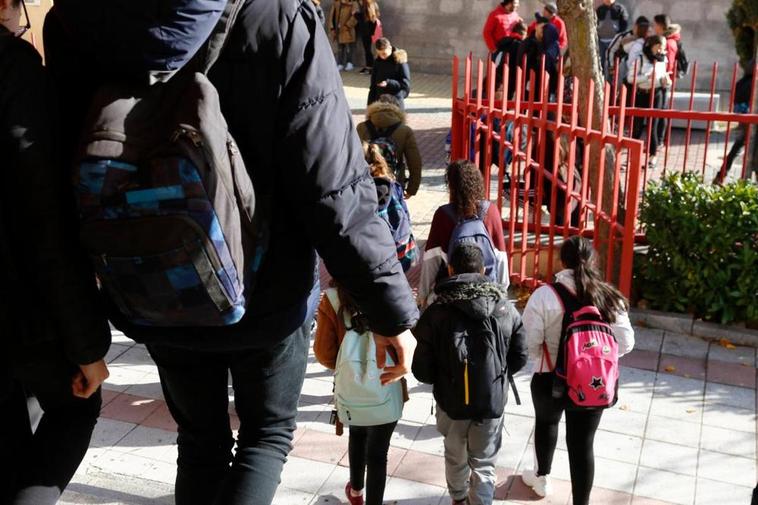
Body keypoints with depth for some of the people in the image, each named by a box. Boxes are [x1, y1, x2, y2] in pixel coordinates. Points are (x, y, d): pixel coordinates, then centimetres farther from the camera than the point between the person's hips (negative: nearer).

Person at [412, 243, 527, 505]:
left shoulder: (436, 311, -14)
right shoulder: (506, 308, -7)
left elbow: (421, 369, -12)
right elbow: (519, 358, 1)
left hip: (452, 400, 0)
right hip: (493, 400, 0)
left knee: (455, 457, 25)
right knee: (484, 464, 15)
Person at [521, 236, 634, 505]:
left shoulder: (544, 295, -18)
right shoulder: (609, 297, -11)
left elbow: (529, 343, -15)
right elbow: (625, 344, -5)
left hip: (551, 379, 0)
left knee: (546, 423, 28)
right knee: (583, 442, 13)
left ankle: (541, 478, 50)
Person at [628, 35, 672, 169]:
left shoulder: (662, 60, 6)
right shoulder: (640, 59, -5)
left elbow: (663, 78, 17)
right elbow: (630, 78, -11)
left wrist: (666, 82, -6)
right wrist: (647, 77, -21)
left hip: (656, 94, 2)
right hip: (641, 94, -2)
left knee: (653, 125, 1)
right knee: (638, 125, 2)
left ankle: (652, 155, 8)